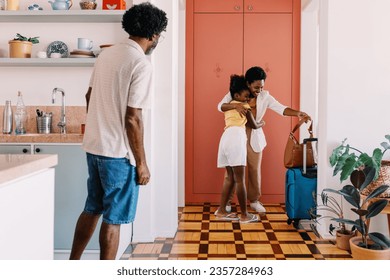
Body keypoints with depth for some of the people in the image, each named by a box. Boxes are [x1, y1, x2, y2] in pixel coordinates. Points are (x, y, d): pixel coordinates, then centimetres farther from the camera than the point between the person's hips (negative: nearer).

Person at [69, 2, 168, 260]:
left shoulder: (106, 55, 8)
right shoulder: (141, 64, -16)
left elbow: (90, 96, 17)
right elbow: (133, 118, -20)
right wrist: (142, 163, -13)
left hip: (94, 146, 8)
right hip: (118, 152, -8)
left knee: (92, 209, 20)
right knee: (113, 218, 5)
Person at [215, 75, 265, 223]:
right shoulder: (244, 106, 8)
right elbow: (254, 125, 15)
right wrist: (262, 123, 36)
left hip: (226, 138, 8)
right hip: (236, 138, -8)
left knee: (230, 177, 12)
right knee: (240, 179, -6)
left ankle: (221, 211, 9)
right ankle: (244, 215, -2)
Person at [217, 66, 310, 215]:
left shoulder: (265, 96, -3)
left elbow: (281, 109, -10)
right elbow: (220, 106, -15)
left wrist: (297, 113, -27)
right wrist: (235, 105, -34)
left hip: (254, 137, 2)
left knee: (255, 169, 8)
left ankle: (254, 200, 25)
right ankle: (227, 201, 13)